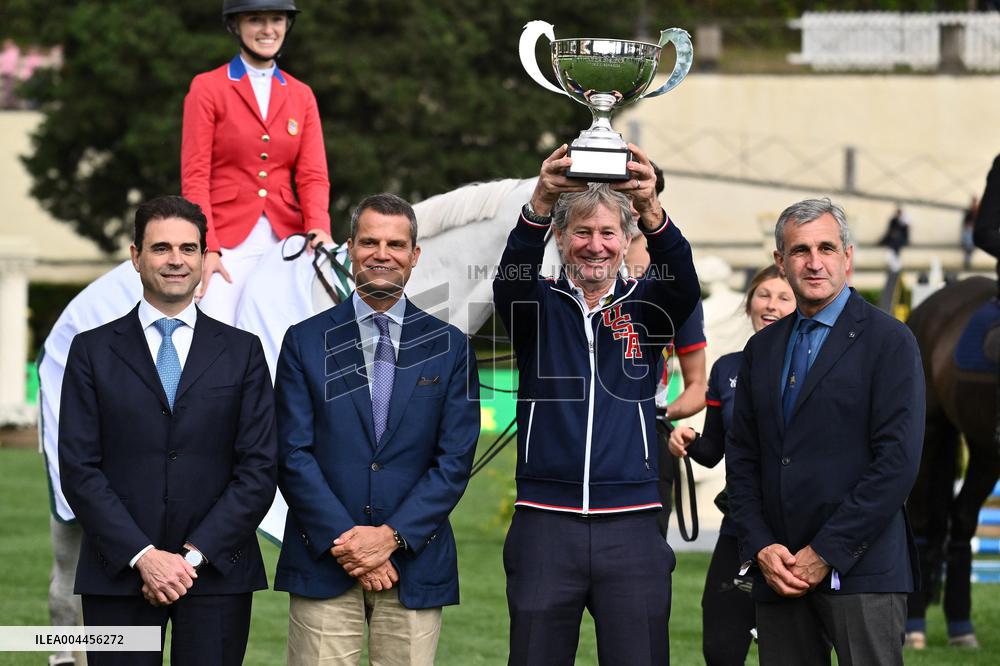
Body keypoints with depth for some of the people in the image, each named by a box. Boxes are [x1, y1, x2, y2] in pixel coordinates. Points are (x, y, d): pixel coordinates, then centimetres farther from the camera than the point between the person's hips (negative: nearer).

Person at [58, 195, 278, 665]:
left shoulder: (241, 352, 8)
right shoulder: (93, 351, 6)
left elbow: (259, 468, 2)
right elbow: (78, 468, -1)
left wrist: (194, 555, -9)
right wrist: (142, 555, -11)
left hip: (216, 571, 0)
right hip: (119, 572, 0)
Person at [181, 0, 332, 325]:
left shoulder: (301, 96, 15)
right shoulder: (207, 89, 3)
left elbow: (312, 176, 8)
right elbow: (195, 177, -2)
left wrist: (318, 228, -12)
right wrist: (207, 248, -14)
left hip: (285, 237, 4)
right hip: (228, 239, -4)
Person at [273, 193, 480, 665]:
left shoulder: (449, 347, 8)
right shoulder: (305, 342, 6)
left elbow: (455, 459, 2)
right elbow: (293, 455, 0)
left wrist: (392, 536, -9)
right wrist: (344, 540, -9)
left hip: (413, 565, 1)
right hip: (323, 563, -1)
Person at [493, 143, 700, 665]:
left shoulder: (643, 307, 9)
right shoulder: (539, 305, 7)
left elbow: (682, 283, -13)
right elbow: (513, 275, -15)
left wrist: (651, 211, -35)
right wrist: (539, 203, -36)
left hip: (632, 527, 0)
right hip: (545, 523, 0)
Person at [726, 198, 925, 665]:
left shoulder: (888, 341, -3)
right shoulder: (762, 349, 16)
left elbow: (898, 461, -10)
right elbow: (741, 458, 15)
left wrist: (826, 553, -12)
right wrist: (760, 548, -1)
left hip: (860, 569, -5)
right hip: (777, 571, 5)